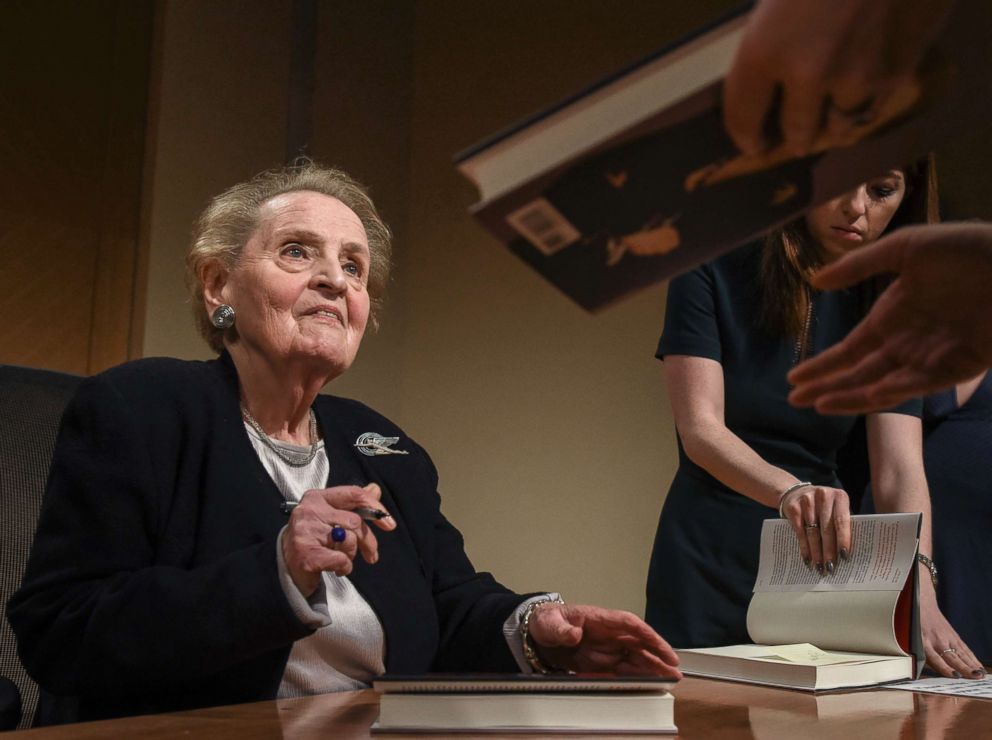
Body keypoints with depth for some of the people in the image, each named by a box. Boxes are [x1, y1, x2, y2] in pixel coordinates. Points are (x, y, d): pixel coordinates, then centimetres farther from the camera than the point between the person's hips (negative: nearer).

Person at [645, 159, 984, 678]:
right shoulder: (714, 271, -10)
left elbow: (899, 470, -12)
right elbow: (700, 430, -20)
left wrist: (919, 595, -29)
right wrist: (792, 492, -39)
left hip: (821, 563, 3)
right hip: (709, 564, -3)